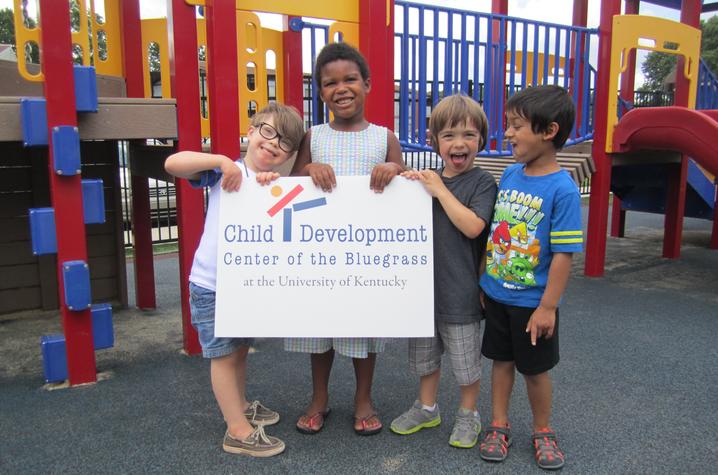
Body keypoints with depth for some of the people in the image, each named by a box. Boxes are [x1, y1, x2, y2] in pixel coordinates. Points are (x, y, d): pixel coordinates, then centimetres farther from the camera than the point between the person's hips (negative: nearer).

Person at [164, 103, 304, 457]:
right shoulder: (227, 172, -8)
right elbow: (172, 163, -19)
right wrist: (220, 160, -28)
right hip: (212, 284, -5)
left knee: (240, 349, 22)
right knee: (224, 355, 5)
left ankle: (240, 407, 42)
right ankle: (238, 432, 15)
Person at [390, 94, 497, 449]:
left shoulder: (482, 182, -9)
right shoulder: (427, 179, 7)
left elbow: (472, 227, -22)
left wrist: (441, 190, -19)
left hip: (460, 290, -5)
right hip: (424, 283, 6)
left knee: (465, 360, 10)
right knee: (424, 354, 20)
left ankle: (468, 415, 32)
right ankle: (426, 408, 40)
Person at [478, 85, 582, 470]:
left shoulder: (562, 188, -19)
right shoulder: (509, 175, 0)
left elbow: (564, 254, -18)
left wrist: (548, 306, -17)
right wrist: (484, 280, 10)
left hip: (533, 302, -5)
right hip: (496, 294, 5)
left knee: (535, 369, 12)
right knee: (501, 360, 17)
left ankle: (543, 432, 35)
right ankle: (499, 426, 34)